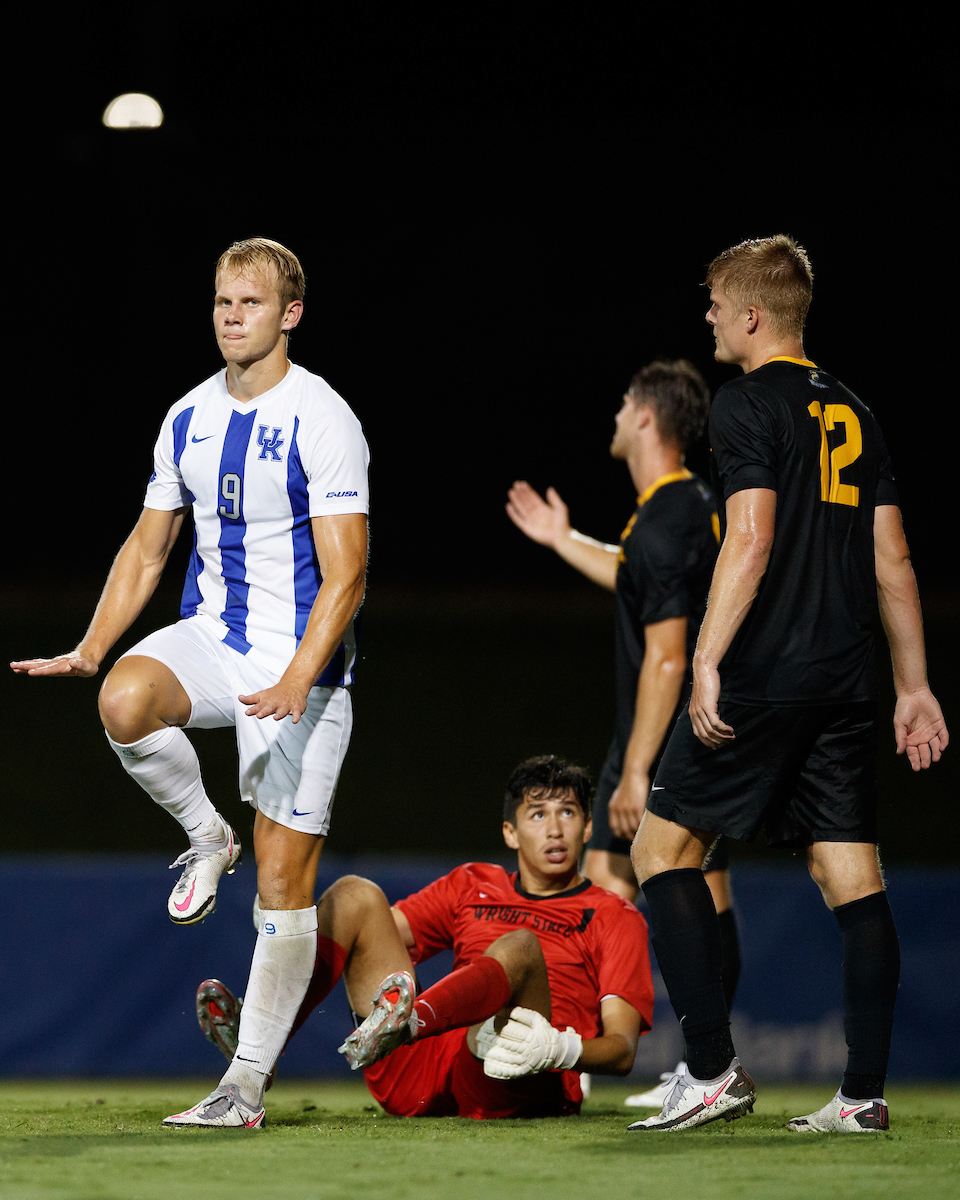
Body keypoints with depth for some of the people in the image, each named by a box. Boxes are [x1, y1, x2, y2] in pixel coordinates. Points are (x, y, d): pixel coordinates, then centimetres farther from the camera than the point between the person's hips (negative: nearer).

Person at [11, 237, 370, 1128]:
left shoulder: (322, 421, -11)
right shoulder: (189, 418, 8)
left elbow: (345, 572, -16)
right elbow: (148, 545, 17)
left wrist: (294, 684, -28)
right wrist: (93, 647, 3)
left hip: (301, 662, -5)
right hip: (208, 637, 5)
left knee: (284, 878, -4)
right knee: (124, 701, -31)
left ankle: (248, 1080, 4)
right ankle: (207, 839, -3)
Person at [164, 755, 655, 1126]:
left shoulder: (615, 919, 15)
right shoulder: (472, 886, 29)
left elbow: (622, 1048, 2)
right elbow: (388, 931, 20)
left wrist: (562, 1048, -21)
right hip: (420, 1077, 5)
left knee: (520, 946, -32)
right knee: (355, 895, -4)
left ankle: (407, 1022, -63)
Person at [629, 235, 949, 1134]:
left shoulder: (746, 406, -6)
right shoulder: (853, 414, 16)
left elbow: (751, 539, -17)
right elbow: (892, 560, 16)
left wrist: (707, 664, -17)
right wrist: (915, 687, 18)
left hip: (762, 678, -7)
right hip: (846, 680, 7)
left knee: (663, 847, 3)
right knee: (851, 880, 5)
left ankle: (713, 1070, -4)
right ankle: (864, 1094, 1)